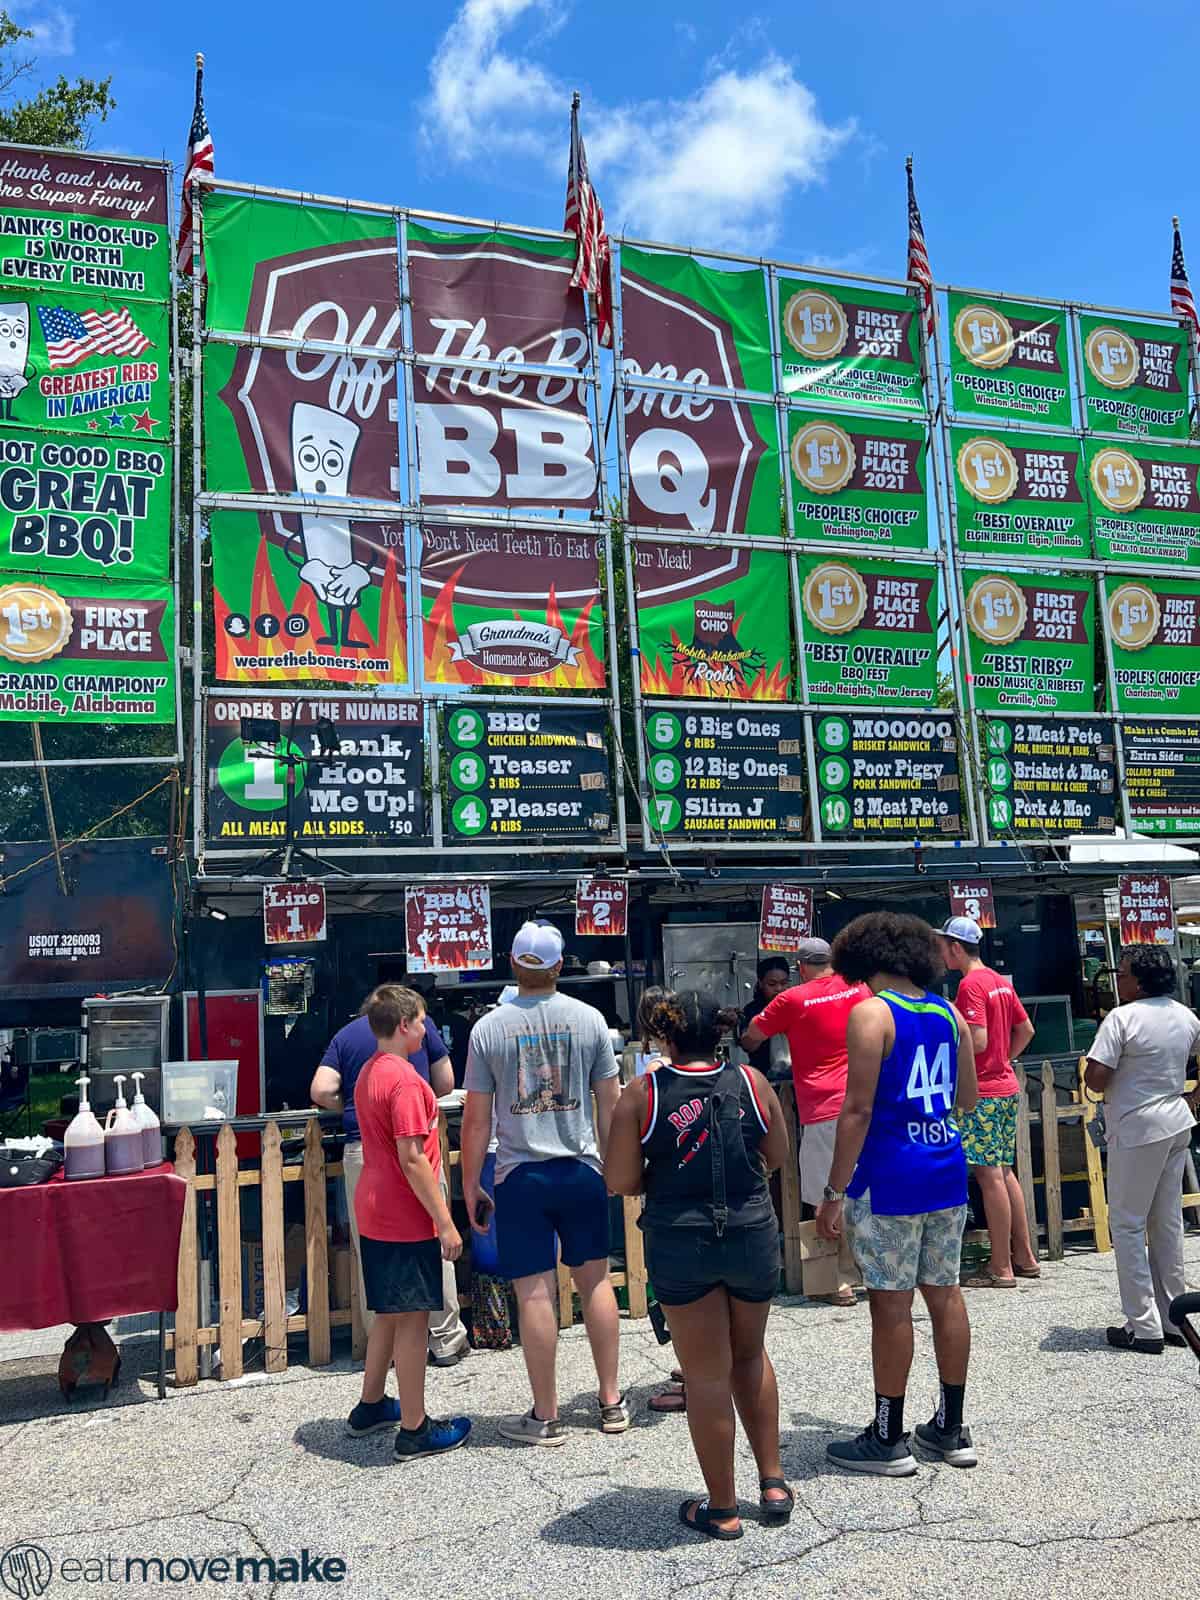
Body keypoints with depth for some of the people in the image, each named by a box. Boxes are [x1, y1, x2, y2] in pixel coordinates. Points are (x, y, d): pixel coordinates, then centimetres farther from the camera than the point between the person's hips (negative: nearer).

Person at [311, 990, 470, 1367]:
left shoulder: (345, 1035, 13)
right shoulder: (419, 1022, 10)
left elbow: (321, 1091, 1)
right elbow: (445, 1084, 12)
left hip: (363, 1149, 1)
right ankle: (446, 1340, 15)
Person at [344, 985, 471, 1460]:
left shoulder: (368, 1074, 10)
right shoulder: (405, 1081, -20)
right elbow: (412, 1159, -22)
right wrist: (445, 1222, -17)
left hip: (374, 1214, 9)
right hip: (406, 1220, -9)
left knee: (391, 1312, 21)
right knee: (413, 1319, 1)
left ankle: (371, 1406, 33)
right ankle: (414, 1429, 11)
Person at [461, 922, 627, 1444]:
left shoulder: (488, 1029, -5)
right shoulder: (589, 1019, -2)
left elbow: (476, 1118, -2)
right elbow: (610, 1103, 3)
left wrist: (469, 1186, 7)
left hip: (521, 1175, -2)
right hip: (582, 1168, 2)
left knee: (534, 1293, 4)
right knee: (595, 1281, 15)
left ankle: (546, 1416, 14)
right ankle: (612, 1402, 24)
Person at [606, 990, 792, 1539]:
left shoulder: (641, 1093, -10)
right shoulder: (752, 1083, -5)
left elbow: (619, 1181, -9)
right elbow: (777, 1156, 8)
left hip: (680, 1243, -2)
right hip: (753, 1235, 2)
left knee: (707, 1375, 10)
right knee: (750, 1356, 25)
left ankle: (722, 1508, 22)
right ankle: (773, 1483, 28)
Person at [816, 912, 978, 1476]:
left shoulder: (871, 1013, -12)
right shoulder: (949, 1013, 9)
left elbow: (858, 1108, -16)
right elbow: (966, 1099, 17)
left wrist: (835, 1192, -13)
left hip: (891, 1178, -7)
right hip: (947, 1172, 7)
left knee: (891, 1303, 2)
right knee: (945, 1294, 14)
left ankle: (888, 1440, 13)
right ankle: (950, 1429, 25)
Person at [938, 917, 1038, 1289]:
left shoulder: (970, 984, -16)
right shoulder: (1000, 981, 12)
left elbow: (978, 1042, -22)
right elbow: (1026, 1030, 17)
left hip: (982, 1093, -9)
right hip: (1006, 1087, 9)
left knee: (989, 1175, -4)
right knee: (1003, 1171, 15)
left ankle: (1001, 1268, 1)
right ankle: (1024, 1257, 22)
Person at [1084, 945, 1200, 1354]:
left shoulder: (1122, 1018, -17)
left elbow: (1095, 1081, -20)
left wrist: (1090, 1069, -1)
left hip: (1137, 1131, -7)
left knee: (1128, 1224, 2)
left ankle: (1144, 1328, 4)